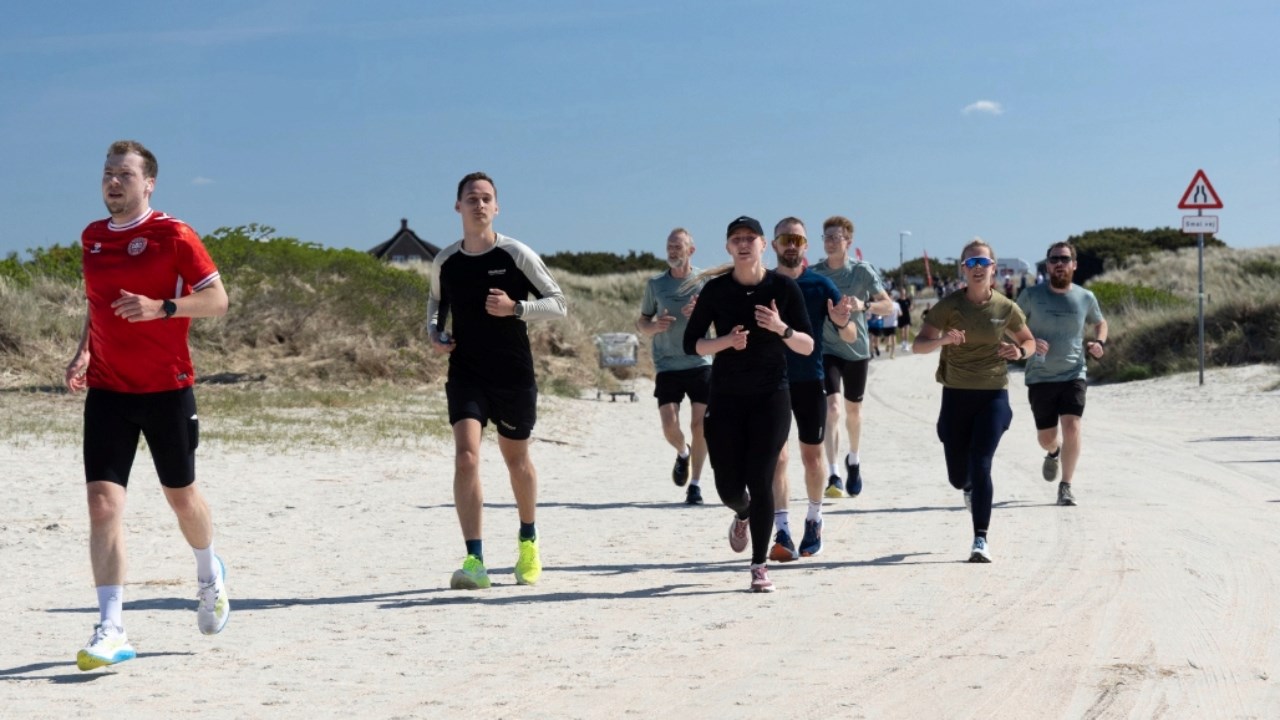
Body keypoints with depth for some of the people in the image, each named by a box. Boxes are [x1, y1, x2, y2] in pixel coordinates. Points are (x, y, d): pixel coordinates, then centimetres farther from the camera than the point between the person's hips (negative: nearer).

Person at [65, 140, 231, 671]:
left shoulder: (172, 235, -7)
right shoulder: (92, 238, 10)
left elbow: (217, 299, -9)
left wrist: (160, 307, -23)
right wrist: (83, 351, 7)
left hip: (166, 387, -3)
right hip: (107, 389, 4)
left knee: (180, 494, 13)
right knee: (102, 502, -10)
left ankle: (209, 574, 44)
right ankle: (110, 629, -11)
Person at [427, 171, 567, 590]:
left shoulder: (516, 255, -6)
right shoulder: (445, 262, 3)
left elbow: (557, 304, -5)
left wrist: (515, 308, -22)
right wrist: (433, 331, 1)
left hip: (514, 376, -1)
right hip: (466, 374, 1)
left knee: (516, 460, 13)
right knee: (465, 455, -17)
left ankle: (528, 542, 39)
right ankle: (474, 562, -20)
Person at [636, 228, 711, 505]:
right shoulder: (655, 284, 5)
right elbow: (641, 323, 12)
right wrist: (654, 326, -11)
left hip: (700, 363, -1)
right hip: (667, 366, 1)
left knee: (699, 425, -4)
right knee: (670, 426, -8)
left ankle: (696, 484, 9)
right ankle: (683, 453, 26)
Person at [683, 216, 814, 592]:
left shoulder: (783, 287, -3)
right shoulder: (715, 290, -1)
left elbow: (808, 346, -3)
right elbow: (691, 343, 1)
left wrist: (781, 329, -22)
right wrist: (726, 341, -17)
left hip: (771, 396, -1)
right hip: (725, 398, 1)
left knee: (760, 480, -9)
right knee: (728, 486, 4)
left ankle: (759, 565, 2)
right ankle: (742, 515, 41)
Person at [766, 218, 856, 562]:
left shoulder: (821, 285, -1)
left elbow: (850, 337, -2)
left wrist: (843, 322, -26)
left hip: (810, 380, 0)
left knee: (812, 457, 10)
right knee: (776, 457, -9)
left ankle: (814, 520, 31)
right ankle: (783, 534, -11)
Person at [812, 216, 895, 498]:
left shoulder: (863, 271, -8)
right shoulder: (814, 274, -4)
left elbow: (887, 304, -6)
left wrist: (865, 306, -25)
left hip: (857, 350, 1)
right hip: (826, 350, -1)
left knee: (853, 409, 15)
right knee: (831, 406, -17)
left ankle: (854, 460, 41)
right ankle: (833, 475, -22)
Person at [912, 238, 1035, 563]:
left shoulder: (1006, 308, -1)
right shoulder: (949, 306, -5)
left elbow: (1029, 342, 15)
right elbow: (918, 344, -11)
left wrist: (1019, 351, -9)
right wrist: (942, 339, -31)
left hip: (993, 395, -1)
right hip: (956, 395, 1)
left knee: (980, 465, -15)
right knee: (957, 475, 9)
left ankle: (981, 539, -10)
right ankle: (970, 490, 47)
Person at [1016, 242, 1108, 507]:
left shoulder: (1085, 298, 2)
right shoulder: (1032, 295, -3)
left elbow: (1100, 323, 21)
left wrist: (1099, 342, -1)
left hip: (1073, 375, 0)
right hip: (1040, 376, 0)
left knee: (1072, 427, -17)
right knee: (1046, 438, 9)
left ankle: (1066, 486, -6)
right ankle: (1054, 453, 47)